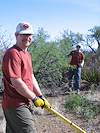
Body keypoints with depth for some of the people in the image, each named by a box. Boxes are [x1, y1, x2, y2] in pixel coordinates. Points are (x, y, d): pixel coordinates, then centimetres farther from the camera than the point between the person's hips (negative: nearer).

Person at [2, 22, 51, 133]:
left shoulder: (27, 54, 16)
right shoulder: (12, 53, -17)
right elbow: (16, 82, -22)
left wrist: (41, 97, 13)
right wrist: (35, 98, -13)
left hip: (24, 103, 10)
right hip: (16, 106, -10)